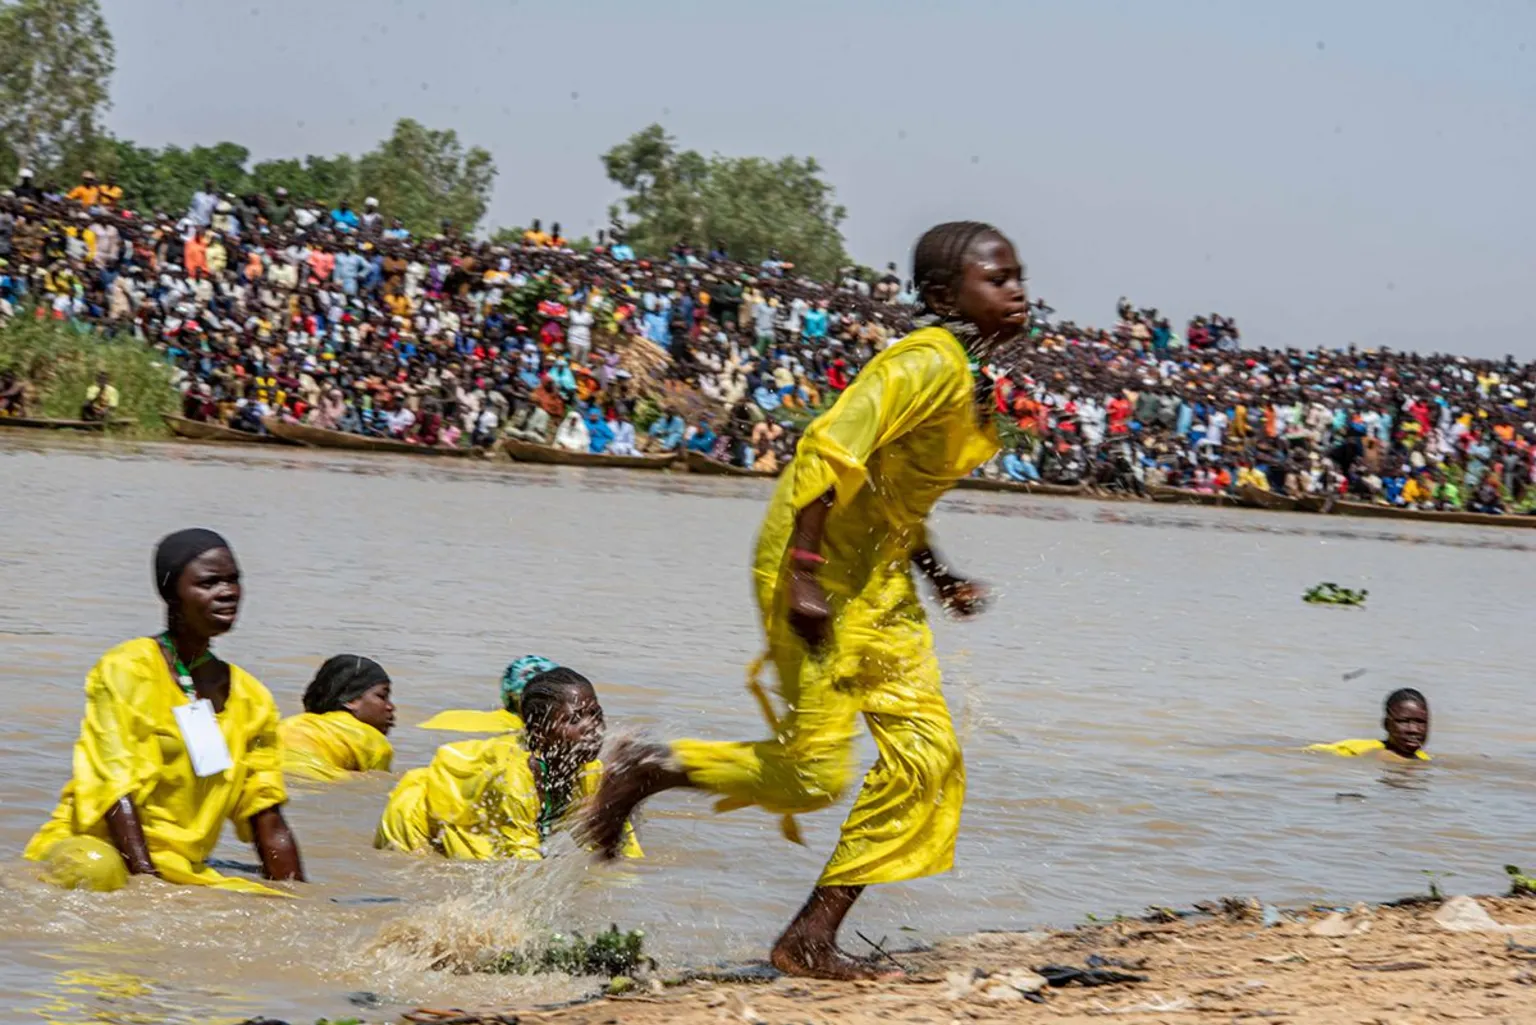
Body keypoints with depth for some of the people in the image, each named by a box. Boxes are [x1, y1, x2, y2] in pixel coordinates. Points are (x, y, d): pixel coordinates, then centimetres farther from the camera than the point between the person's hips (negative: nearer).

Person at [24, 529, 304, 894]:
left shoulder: (251, 699, 15)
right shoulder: (126, 670, -4)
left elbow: (268, 822, 13)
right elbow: (117, 788, -14)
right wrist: (146, 885, -24)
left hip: (182, 872, 6)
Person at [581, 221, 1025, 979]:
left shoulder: (970, 376, 10)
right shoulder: (927, 366, -19)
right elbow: (831, 454, -27)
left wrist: (939, 577, 14)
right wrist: (804, 580, -29)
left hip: (879, 579, 10)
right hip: (822, 573, -10)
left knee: (927, 757, 3)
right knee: (813, 772, -8)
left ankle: (811, 939, 7)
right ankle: (649, 768, 13)